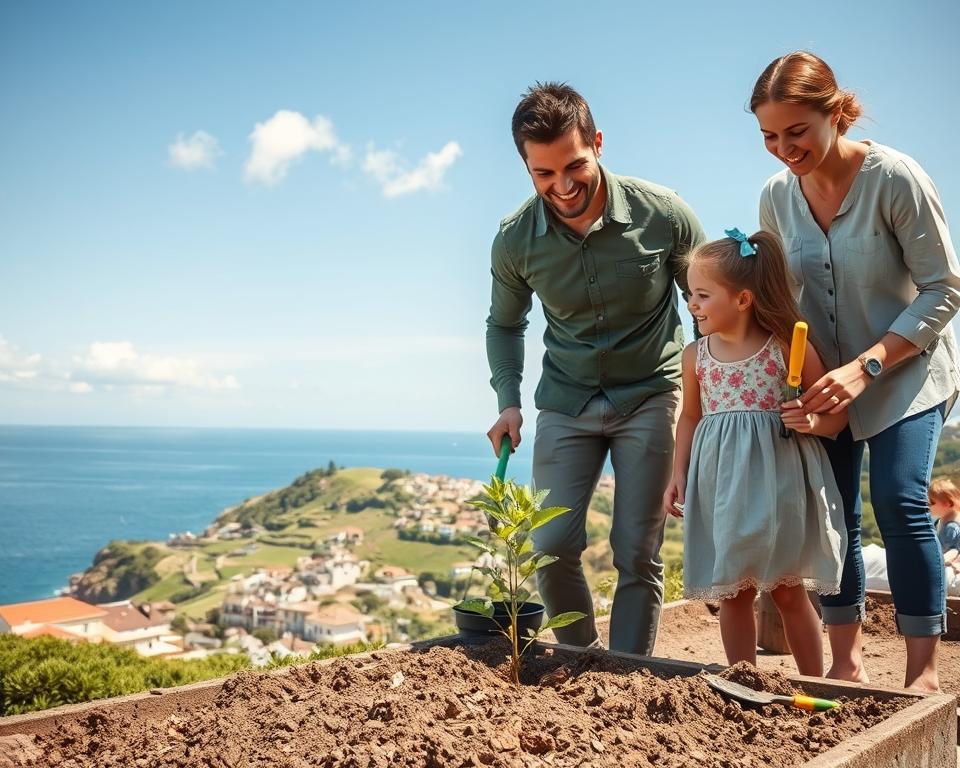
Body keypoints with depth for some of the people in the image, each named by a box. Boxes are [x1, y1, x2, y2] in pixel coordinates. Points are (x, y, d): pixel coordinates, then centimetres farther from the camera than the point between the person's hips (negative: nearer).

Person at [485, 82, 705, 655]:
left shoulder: (664, 214, -14)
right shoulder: (515, 240, -8)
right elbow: (504, 324, 11)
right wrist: (509, 402, -2)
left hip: (650, 395, -2)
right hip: (567, 401, 2)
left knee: (637, 554, -3)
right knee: (552, 546, -4)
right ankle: (581, 659, 21)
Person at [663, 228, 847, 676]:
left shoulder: (790, 347, -8)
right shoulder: (696, 356, 3)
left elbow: (835, 413, 1)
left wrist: (811, 421, -20)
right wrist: (678, 475, 8)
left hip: (778, 482, -3)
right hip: (722, 487, 3)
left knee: (788, 591, 7)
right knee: (732, 591, 9)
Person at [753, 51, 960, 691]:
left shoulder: (894, 177, -19)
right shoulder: (777, 196, -5)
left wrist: (868, 366, -26)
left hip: (906, 369, -4)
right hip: (828, 377, 4)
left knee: (900, 500, -18)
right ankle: (847, 666, 14)